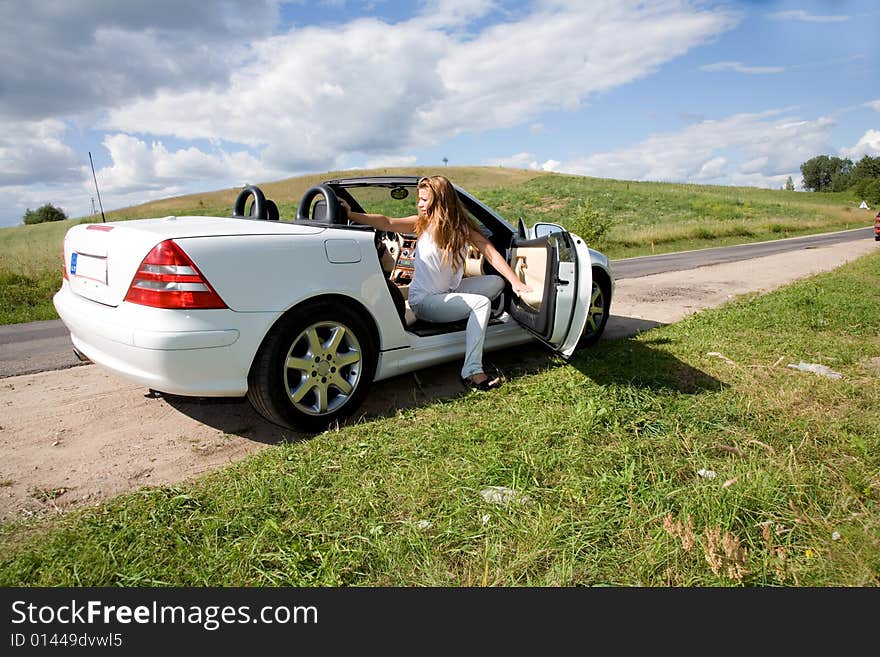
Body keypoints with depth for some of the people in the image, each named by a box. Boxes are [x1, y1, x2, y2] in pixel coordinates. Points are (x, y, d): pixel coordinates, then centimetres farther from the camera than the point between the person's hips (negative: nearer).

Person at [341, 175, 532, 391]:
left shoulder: (463, 227, 0)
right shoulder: (421, 224, -6)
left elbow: (491, 253, -9)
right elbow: (387, 223, -20)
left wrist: (515, 281, -20)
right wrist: (351, 215, -34)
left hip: (449, 292, 5)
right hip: (423, 300, -5)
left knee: (496, 282, -6)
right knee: (481, 303, -24)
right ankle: (472, 372, -29)